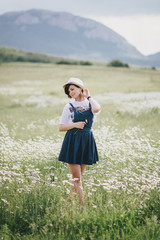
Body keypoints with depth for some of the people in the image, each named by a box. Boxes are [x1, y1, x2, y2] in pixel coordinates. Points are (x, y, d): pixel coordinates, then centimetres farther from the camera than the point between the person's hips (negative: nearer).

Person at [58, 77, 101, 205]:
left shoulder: (90, 104, 6)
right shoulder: (69, 107, 4)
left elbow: (97, 109, -21)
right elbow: (61, 127, 3)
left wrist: (89, 96, -5)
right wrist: (75, 125, -12)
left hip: (87, 141, 2)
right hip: (73, 141, -2)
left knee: (78, 177, 9)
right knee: (77, 178, -6)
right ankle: (82, 204, -7)